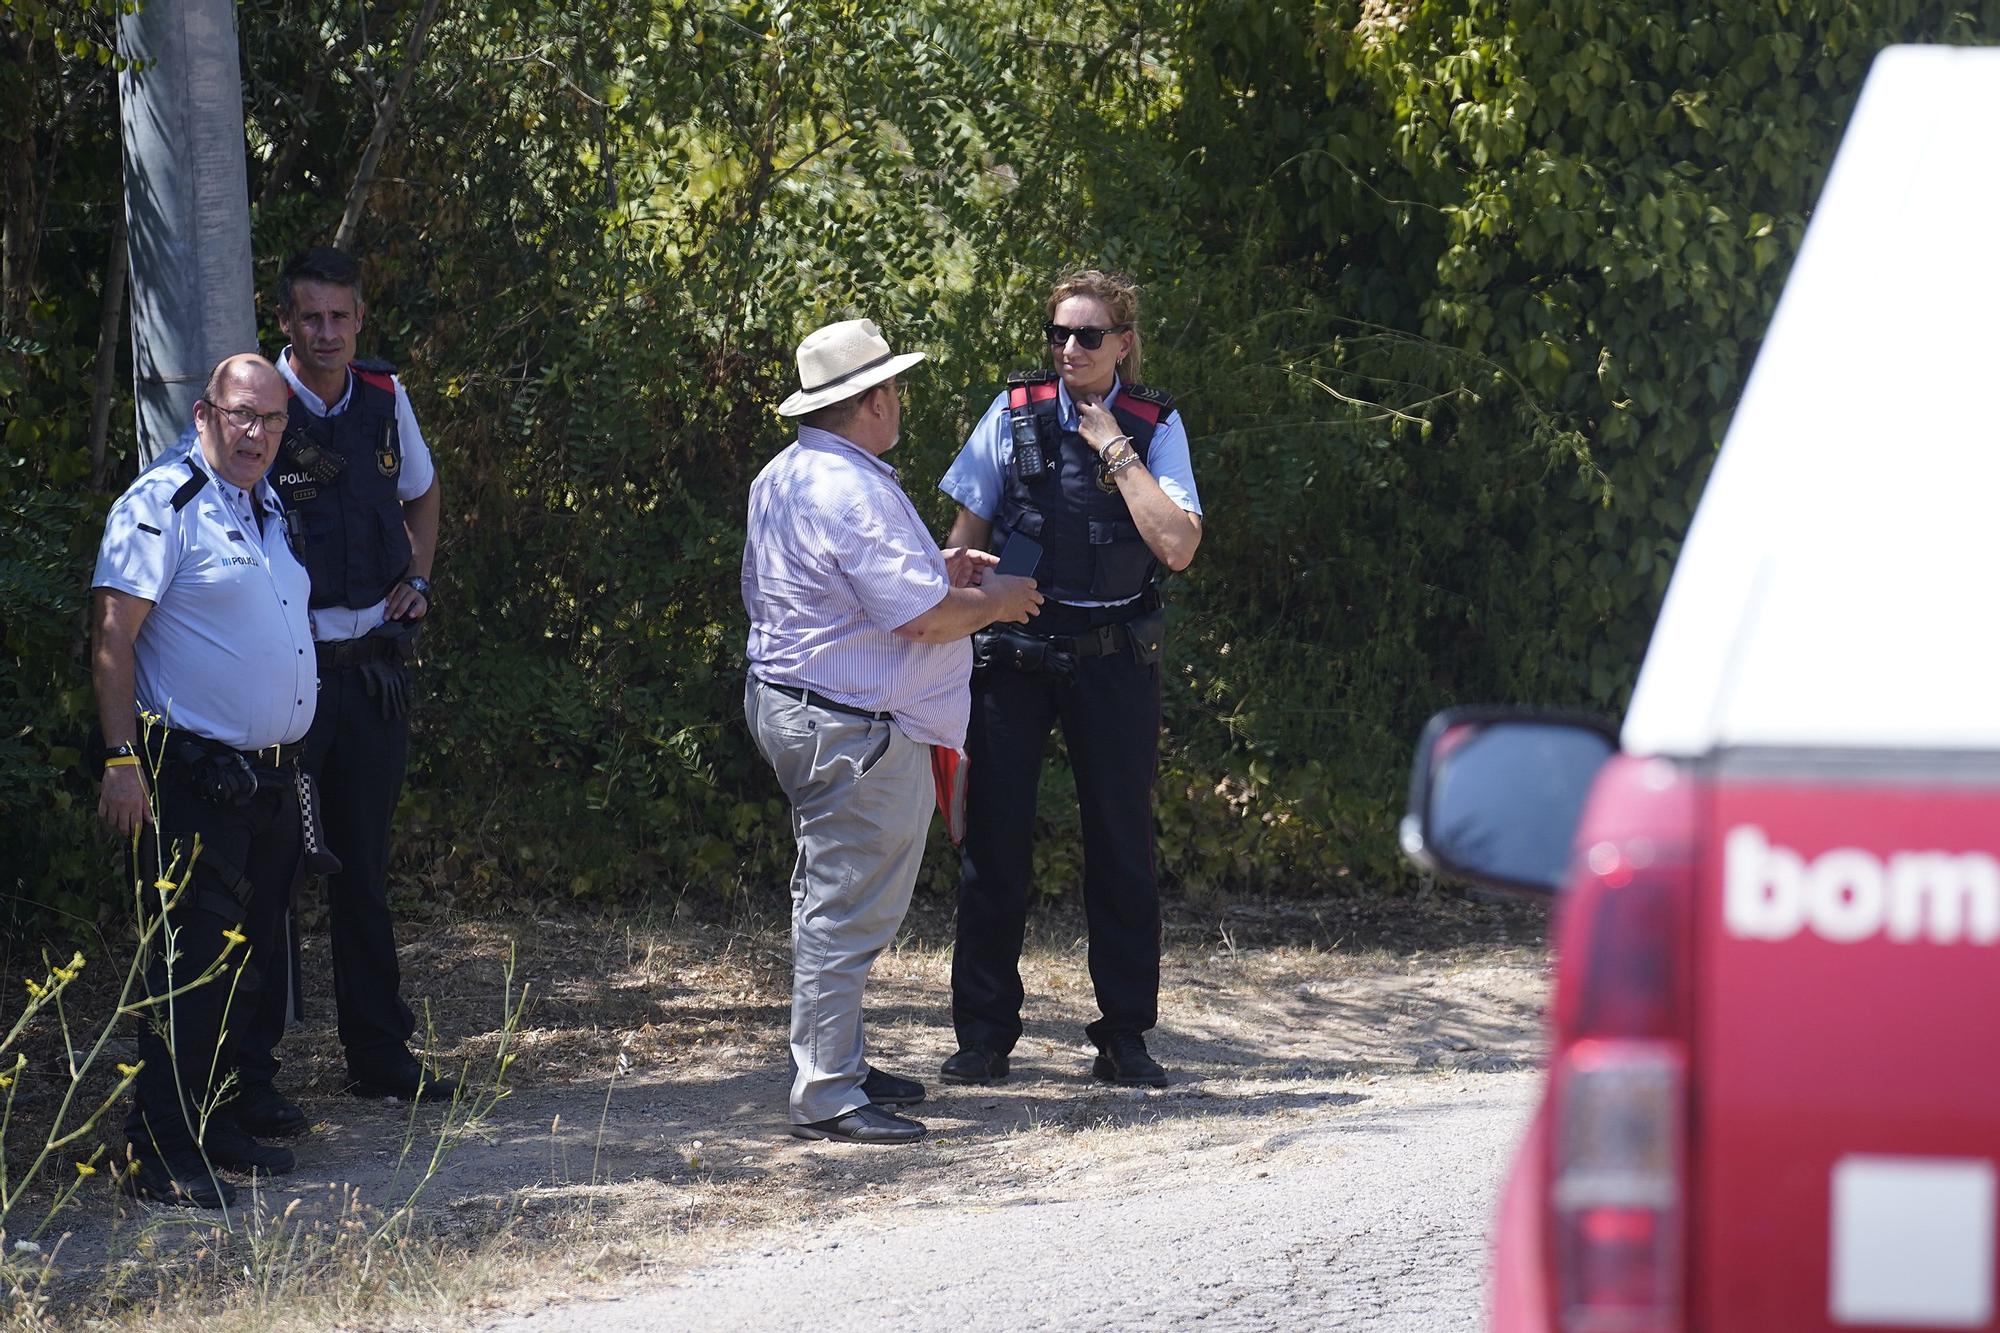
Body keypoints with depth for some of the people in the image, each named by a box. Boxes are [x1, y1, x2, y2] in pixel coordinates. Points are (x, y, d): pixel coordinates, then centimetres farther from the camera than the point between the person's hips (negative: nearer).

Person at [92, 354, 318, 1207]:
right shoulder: (161, 505, -10)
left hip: (270, 777, 9)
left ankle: (220, 1129, 20)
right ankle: (161, 1158, -9)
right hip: (193, 780, -9)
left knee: (254, 965, 11)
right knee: (193, 968, -11)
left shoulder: (266, 508, 17)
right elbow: (113, 635, -15)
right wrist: (121, 761, -21)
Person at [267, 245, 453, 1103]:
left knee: (364, 867, 13)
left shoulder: (385, 401, 6)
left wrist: (417, 581, 11)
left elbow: (420, 493, 26)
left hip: (373, 667, 5)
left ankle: (380, 1056, 20)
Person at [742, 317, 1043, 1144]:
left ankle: (834, 1066, 28)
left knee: (829, 901, 19)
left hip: (788, 701, 11)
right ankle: (826, 1095, -7)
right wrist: (992, 602, -5)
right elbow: (925, 615, -25)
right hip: (852, 728, -11)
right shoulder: (851, 493, -22)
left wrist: (938, 570, 17)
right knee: (849, 911, -8)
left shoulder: (784, 478, 12)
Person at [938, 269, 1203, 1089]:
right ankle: (984, 1036, 9)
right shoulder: (1014, 414, 1)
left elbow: (1177, 545, -13)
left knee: (1122, 843, 4)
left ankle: (1125, 1037, 13)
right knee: (995, 838, 1)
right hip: (1013, 652, 0)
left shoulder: (1154, 426, 0)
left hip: (1113, 659, 0)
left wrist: (1114, 452, -13)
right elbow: (967, 532, 7)